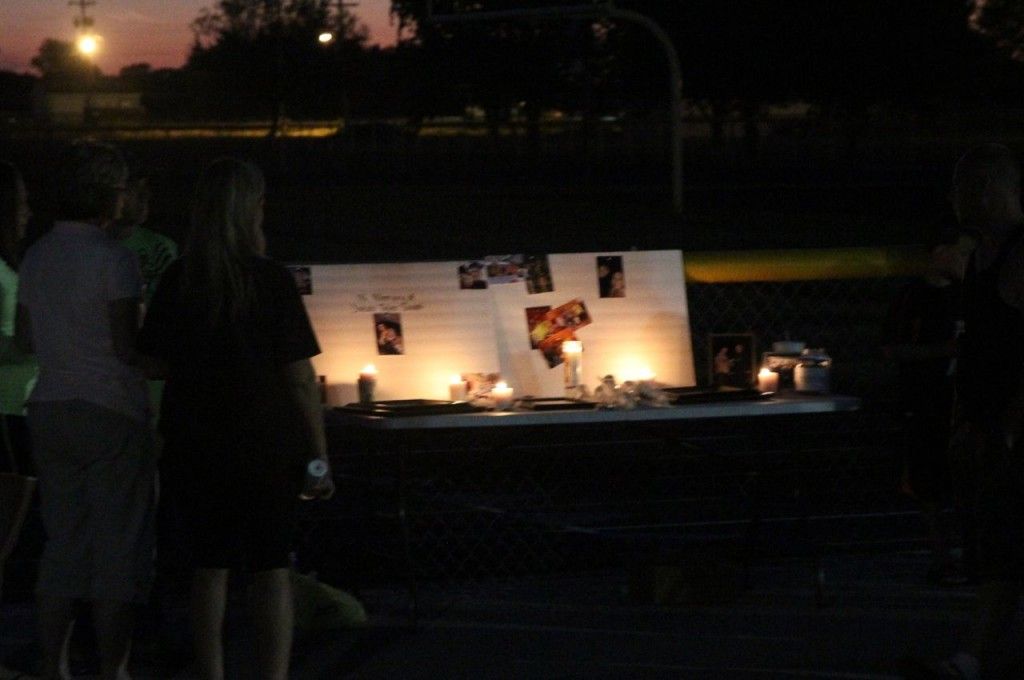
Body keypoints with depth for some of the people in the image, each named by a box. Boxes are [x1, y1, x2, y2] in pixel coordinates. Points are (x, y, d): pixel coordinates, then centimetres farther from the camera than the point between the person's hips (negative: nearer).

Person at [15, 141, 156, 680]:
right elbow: (127, 346, -17)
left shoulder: (37, 256, 9)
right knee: (119, 544, 0)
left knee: (62, 539, 12)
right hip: (110, 411, -7)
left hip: (49, 409, 7)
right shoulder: (112, 256, -12)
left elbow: (24, 338, 14)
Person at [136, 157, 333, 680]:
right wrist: (319, 452, -4)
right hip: (267, 446, -3)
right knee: (271, 568, 3)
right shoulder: (270, 280, -9)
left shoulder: (176, 280, 1)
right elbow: (299, 376, -9)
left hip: (194, 446, 3)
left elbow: (156, 360, 7)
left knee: (209, 568, 10)